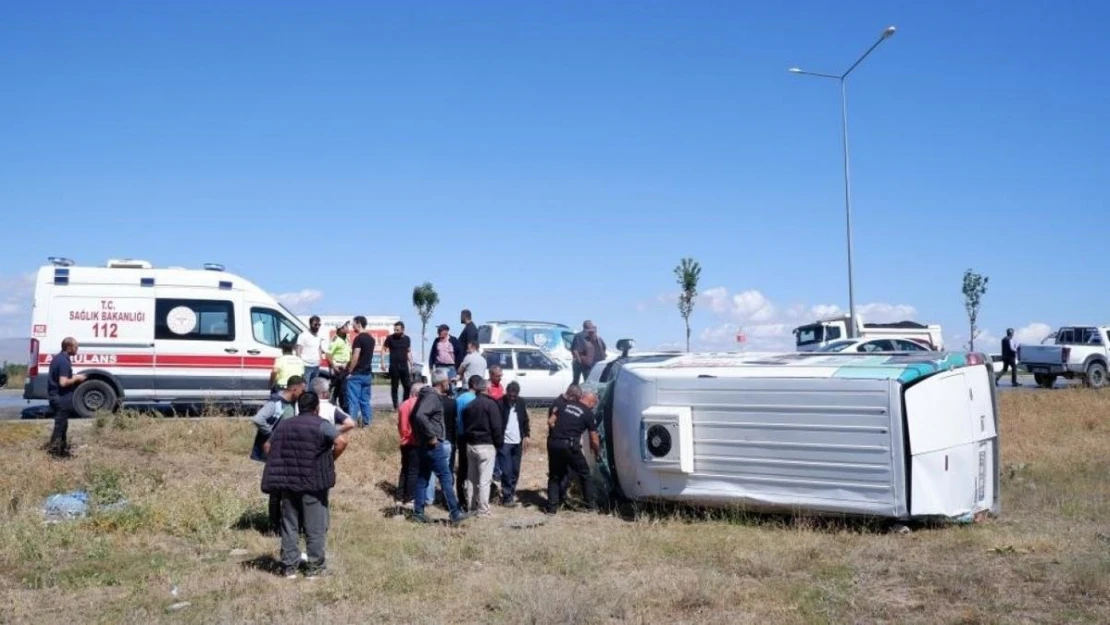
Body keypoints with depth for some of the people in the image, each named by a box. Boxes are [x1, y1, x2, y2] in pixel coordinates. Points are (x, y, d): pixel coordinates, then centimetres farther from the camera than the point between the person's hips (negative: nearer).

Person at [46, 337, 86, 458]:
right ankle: (54, 450, 2)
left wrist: (74, 377, 14)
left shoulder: (58, 358, 11)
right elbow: (63, 382, -26)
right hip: (61, 397, -10)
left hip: (55, 395, 10)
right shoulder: (65, 361, -20)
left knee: (61, 423, 17)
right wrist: (76, 378, -11)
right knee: (61, 424, -2)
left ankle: (62, 449, 24)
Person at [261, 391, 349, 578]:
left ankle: (289, 566, 15)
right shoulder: (321, 425, -5)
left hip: (287, 482, 5)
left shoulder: (285, 425, 12)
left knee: (289, 525, 13)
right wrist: (331, 460, -5)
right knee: (315, 527, 4)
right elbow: (342, 441, -19)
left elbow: (268, 446, 17)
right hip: (313, 483, -4)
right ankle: (315, 567, 8)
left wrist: (280, 469, 17)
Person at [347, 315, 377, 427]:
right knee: (365, 399, 10)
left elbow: (355, 357, -19)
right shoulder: (371, 339, 12)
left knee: (353, 399, -5)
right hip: (367, 373, 8)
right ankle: (366, 421, 11)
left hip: (357, 373, -8)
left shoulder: (359, 338, -14)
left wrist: (350, 371, -12)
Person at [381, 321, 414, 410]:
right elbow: (383, 349, 0)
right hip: (394, 367, -3)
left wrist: (411, 365, 13)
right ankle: (396, 406, 8)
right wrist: (383, 362, -10)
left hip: (404, 366, 3)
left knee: (408, 386, 1)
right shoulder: (390, 338, -3)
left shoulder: (407, 339, 7)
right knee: (394, 387, 2)